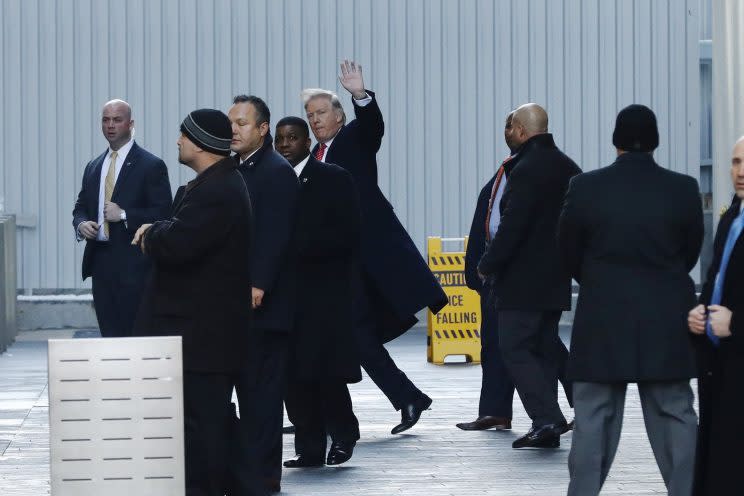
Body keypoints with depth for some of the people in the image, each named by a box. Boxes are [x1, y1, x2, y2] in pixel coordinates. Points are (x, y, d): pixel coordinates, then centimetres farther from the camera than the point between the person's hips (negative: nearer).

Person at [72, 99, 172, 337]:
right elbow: (81, 207, 23)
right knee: (109, 335, 6)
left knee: (135, 335, -7)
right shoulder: (93, 167, 16)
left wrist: (124, 215, -17)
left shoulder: (151, 165, -3)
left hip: (134, 266, -6)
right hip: (100, 264, 6)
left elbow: (163, 213, -8)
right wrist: (81, 224, 0)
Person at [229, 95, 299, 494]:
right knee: (248, 386, 9)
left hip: (264, 300, -8)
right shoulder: (235, 170, 17)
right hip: (237, 298, 8)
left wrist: (258, 285, -23)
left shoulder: (277, 172, -9)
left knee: (262, 387, -5)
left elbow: (275, 234, -17)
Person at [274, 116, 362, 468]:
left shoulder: (334, 179, 0)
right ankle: (310, 448, 8)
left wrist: (298, 246, -16)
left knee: (327, 371, -8)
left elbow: (347, 235, -8)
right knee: (293, 374, 1)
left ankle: (343, 432, 13)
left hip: (324, 291, -4)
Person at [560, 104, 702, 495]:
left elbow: (569, 252, 3)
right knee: (676, 416, 8)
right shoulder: (683, 190, -6)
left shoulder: (585, 187, -8)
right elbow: (691, 251, 5)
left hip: (602, 321, -1)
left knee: (593, 419, 6)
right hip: (666, 325, 1)